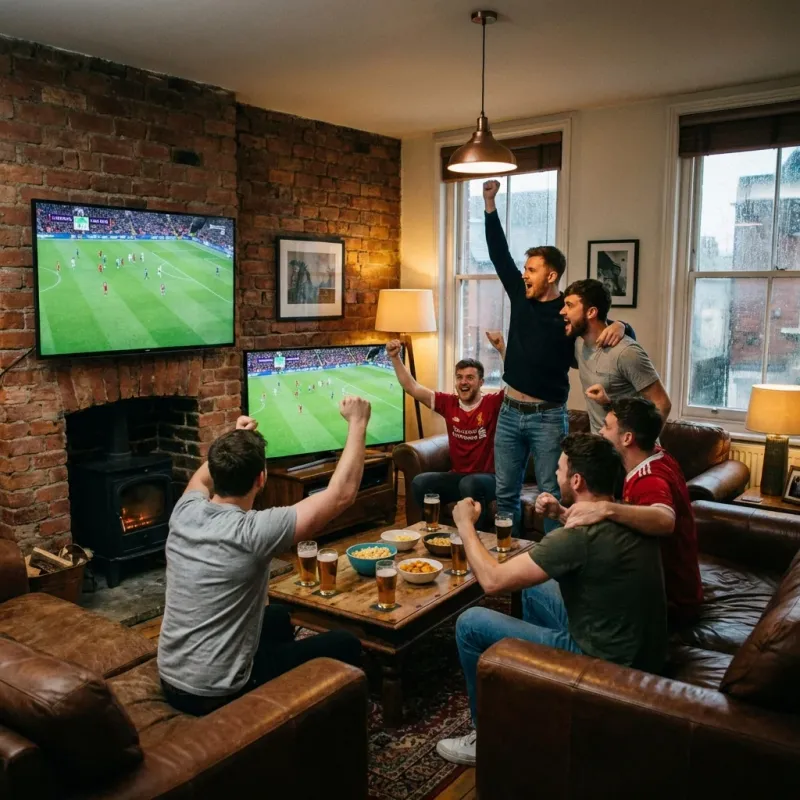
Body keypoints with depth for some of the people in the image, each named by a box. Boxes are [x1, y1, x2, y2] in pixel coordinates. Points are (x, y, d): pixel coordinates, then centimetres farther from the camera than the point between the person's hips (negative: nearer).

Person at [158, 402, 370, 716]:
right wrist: (358, 422, -10)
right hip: (215, 694, -7)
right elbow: (342, 494, -19)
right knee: (345, 645, 7)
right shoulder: (252, 532, -25)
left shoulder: (184, 512, -6)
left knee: (278, 616, 30)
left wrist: (233, 441, 26)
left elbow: (201, 480, 23)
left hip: (171, 679, 7)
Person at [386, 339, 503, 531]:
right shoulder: (448, 403, 4)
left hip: (488, 478, -4)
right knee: (420, 482, -21)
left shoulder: (493, 403, -7)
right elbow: (412, 388, 4)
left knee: (470, 484, -37)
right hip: (458, 476, 4)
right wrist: (395, 358, -5)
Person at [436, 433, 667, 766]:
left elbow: (492, 580, -22)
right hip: (642, 652, 9)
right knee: (534, 587, 26)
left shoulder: (578, 536, -28)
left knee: (470, 624, -2)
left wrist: (465, 524, -7)